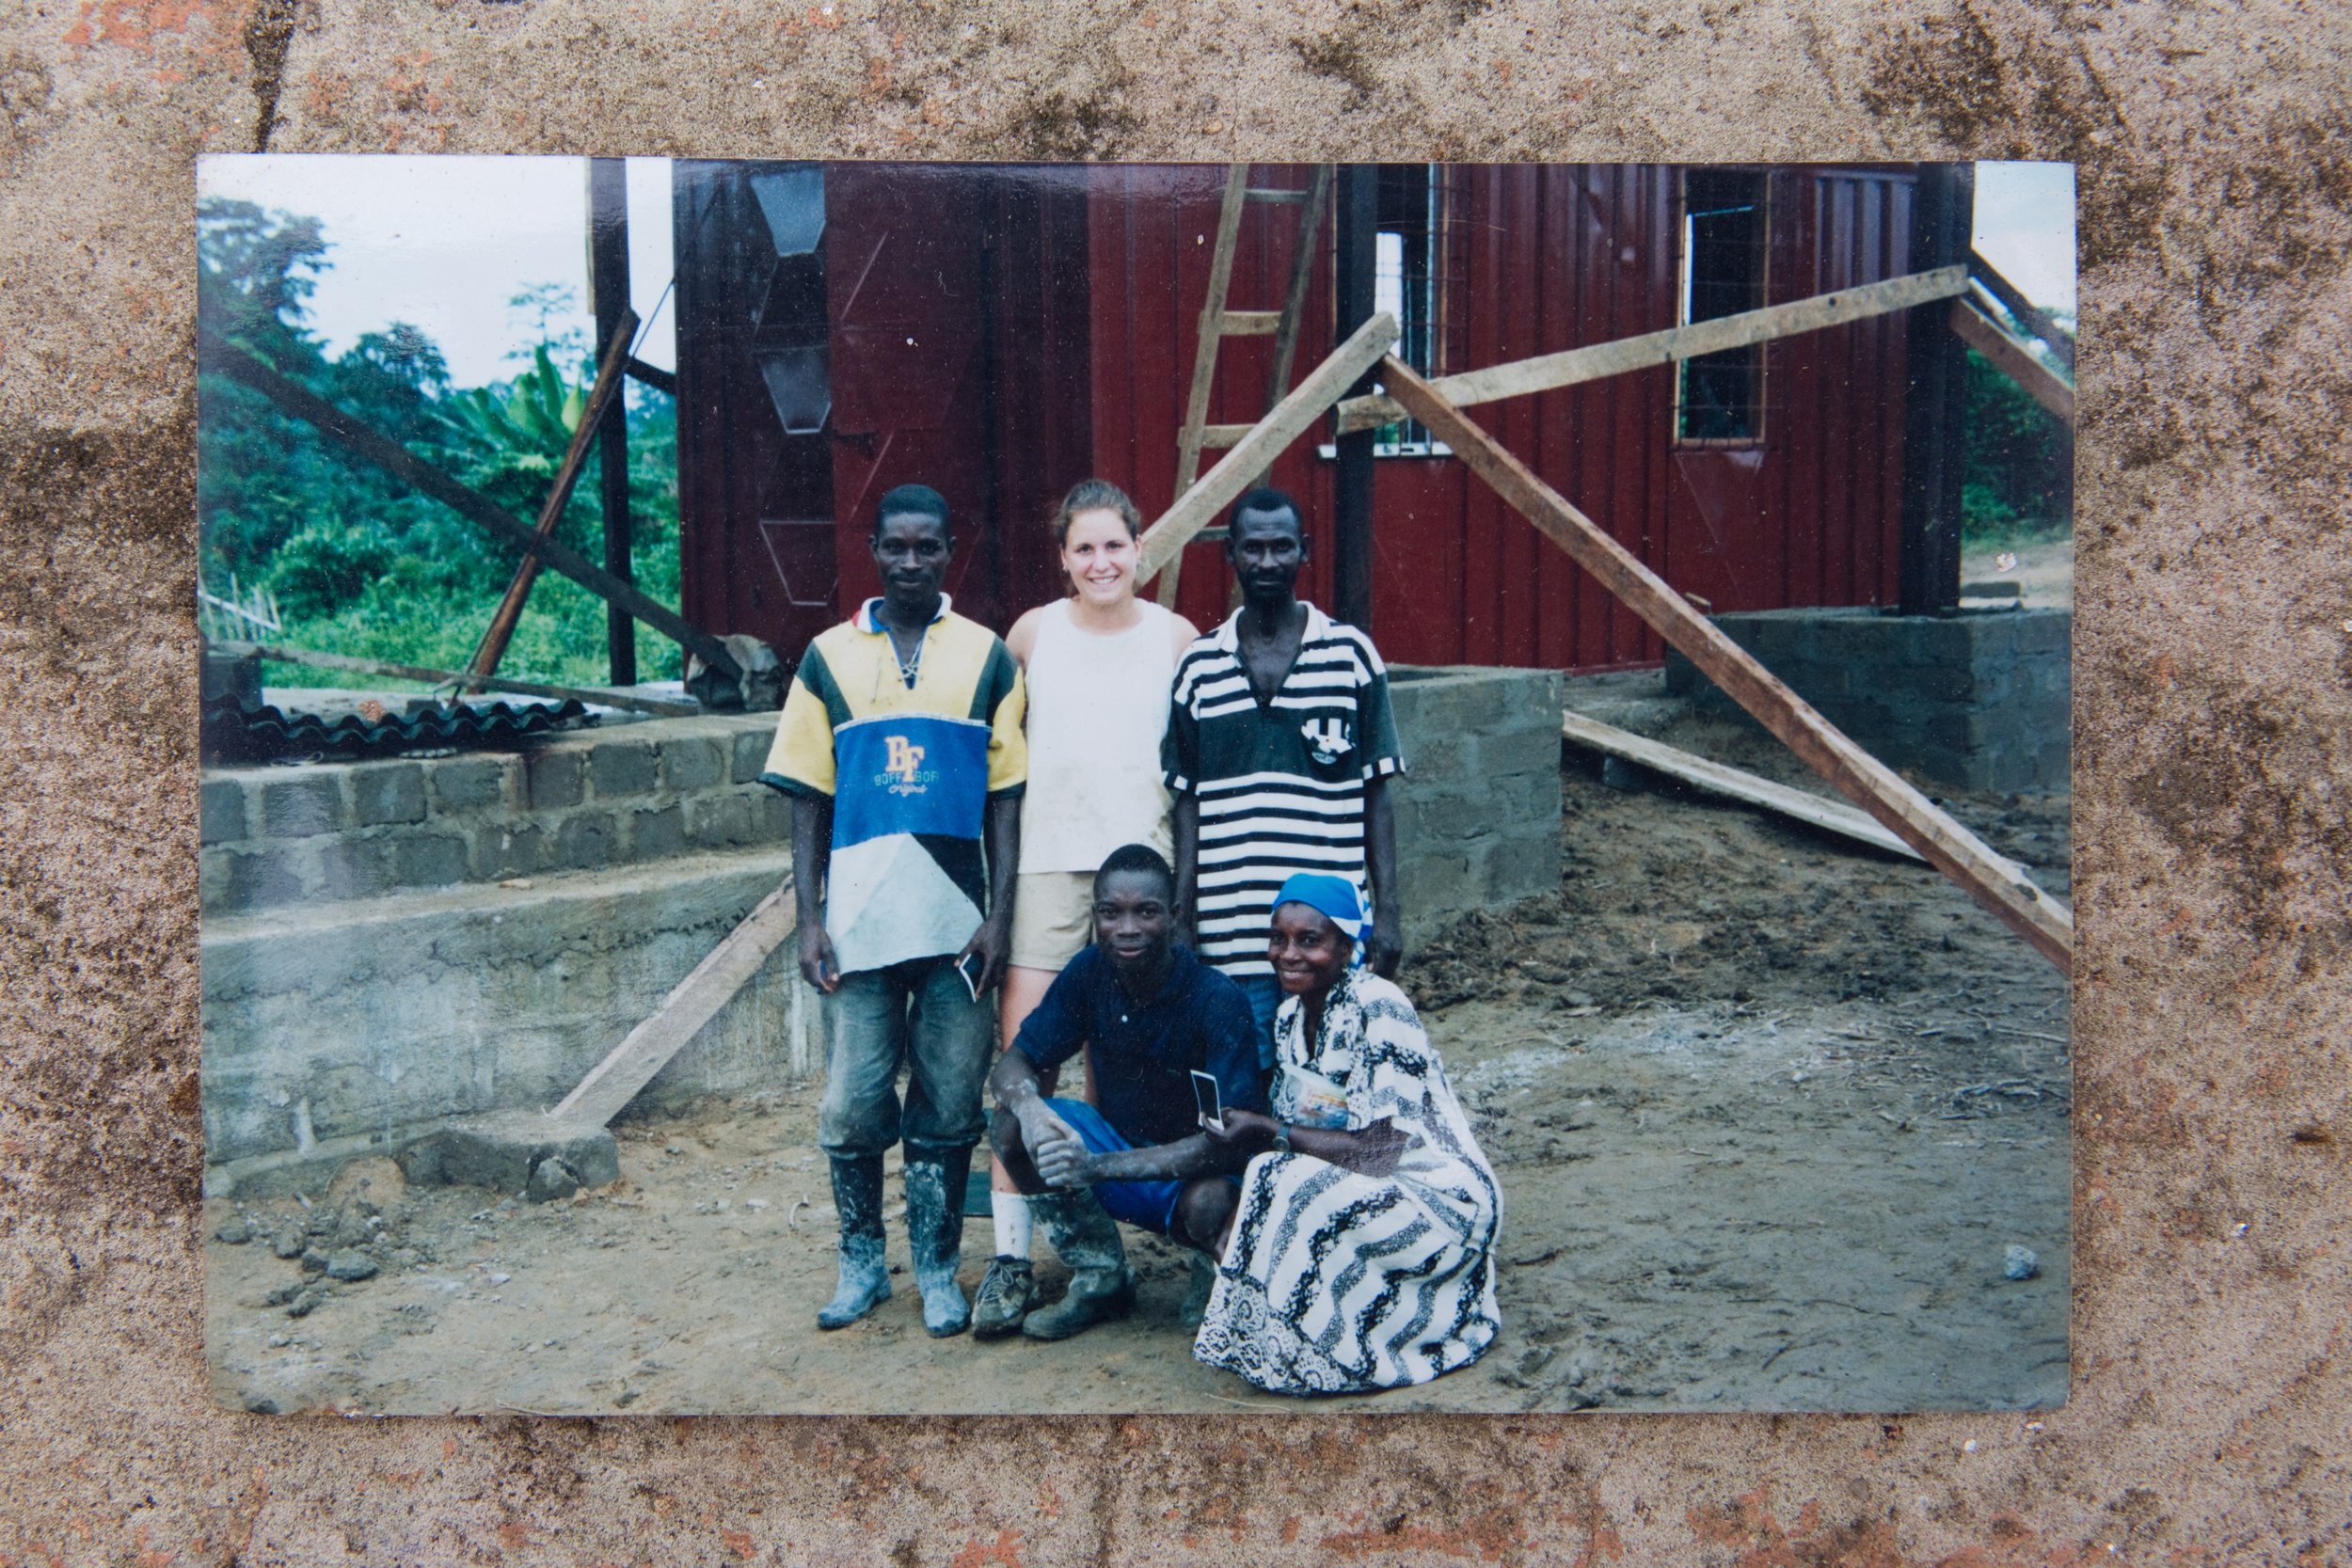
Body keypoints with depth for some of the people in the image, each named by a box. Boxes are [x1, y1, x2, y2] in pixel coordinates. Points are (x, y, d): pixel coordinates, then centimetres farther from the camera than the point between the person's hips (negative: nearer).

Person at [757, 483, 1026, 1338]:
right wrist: (808, 920, -1)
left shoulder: (988, 658, 6)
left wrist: (999, 915, -4)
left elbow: (1006, 797, 4)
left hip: (957, 921, 0)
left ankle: (937, 1268, 22)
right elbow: (809, 801, 6)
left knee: (947, 1107, 7)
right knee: (852, 1106, 4)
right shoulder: (829, 658, 6)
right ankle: (861, 1263, 23)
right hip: (860, 921, 0)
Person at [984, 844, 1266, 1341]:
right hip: (1123, 1147, 5)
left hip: (1197, 1173, -5)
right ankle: (1101, 1279, -1)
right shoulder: (1090, 972, -10)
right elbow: (1013, 1065, -6)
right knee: (1010, 1124, -19)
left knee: (1208, 1203, -39)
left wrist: (1100, 1166, -39)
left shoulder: (1217, 1000, -24)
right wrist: (1030, 1108, -33)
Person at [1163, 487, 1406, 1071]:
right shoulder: (1198, 665, 6)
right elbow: (1187, 801, 9)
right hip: (1232, 930, 1)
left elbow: (1376, 795, 4)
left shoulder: (1351, 654, 3)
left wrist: (1388, 908, -1)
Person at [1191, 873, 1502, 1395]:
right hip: (1357, 1194, 8)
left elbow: (1380, 1151, -23)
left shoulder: (1377, 1009, -20)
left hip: (1438, 1202, -8)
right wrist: (1240, 1219, -11)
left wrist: (1268, 1133, -19)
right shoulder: (1291, 1014, 4)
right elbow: (1290, 1134, 5)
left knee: (1287, 1191, -26)